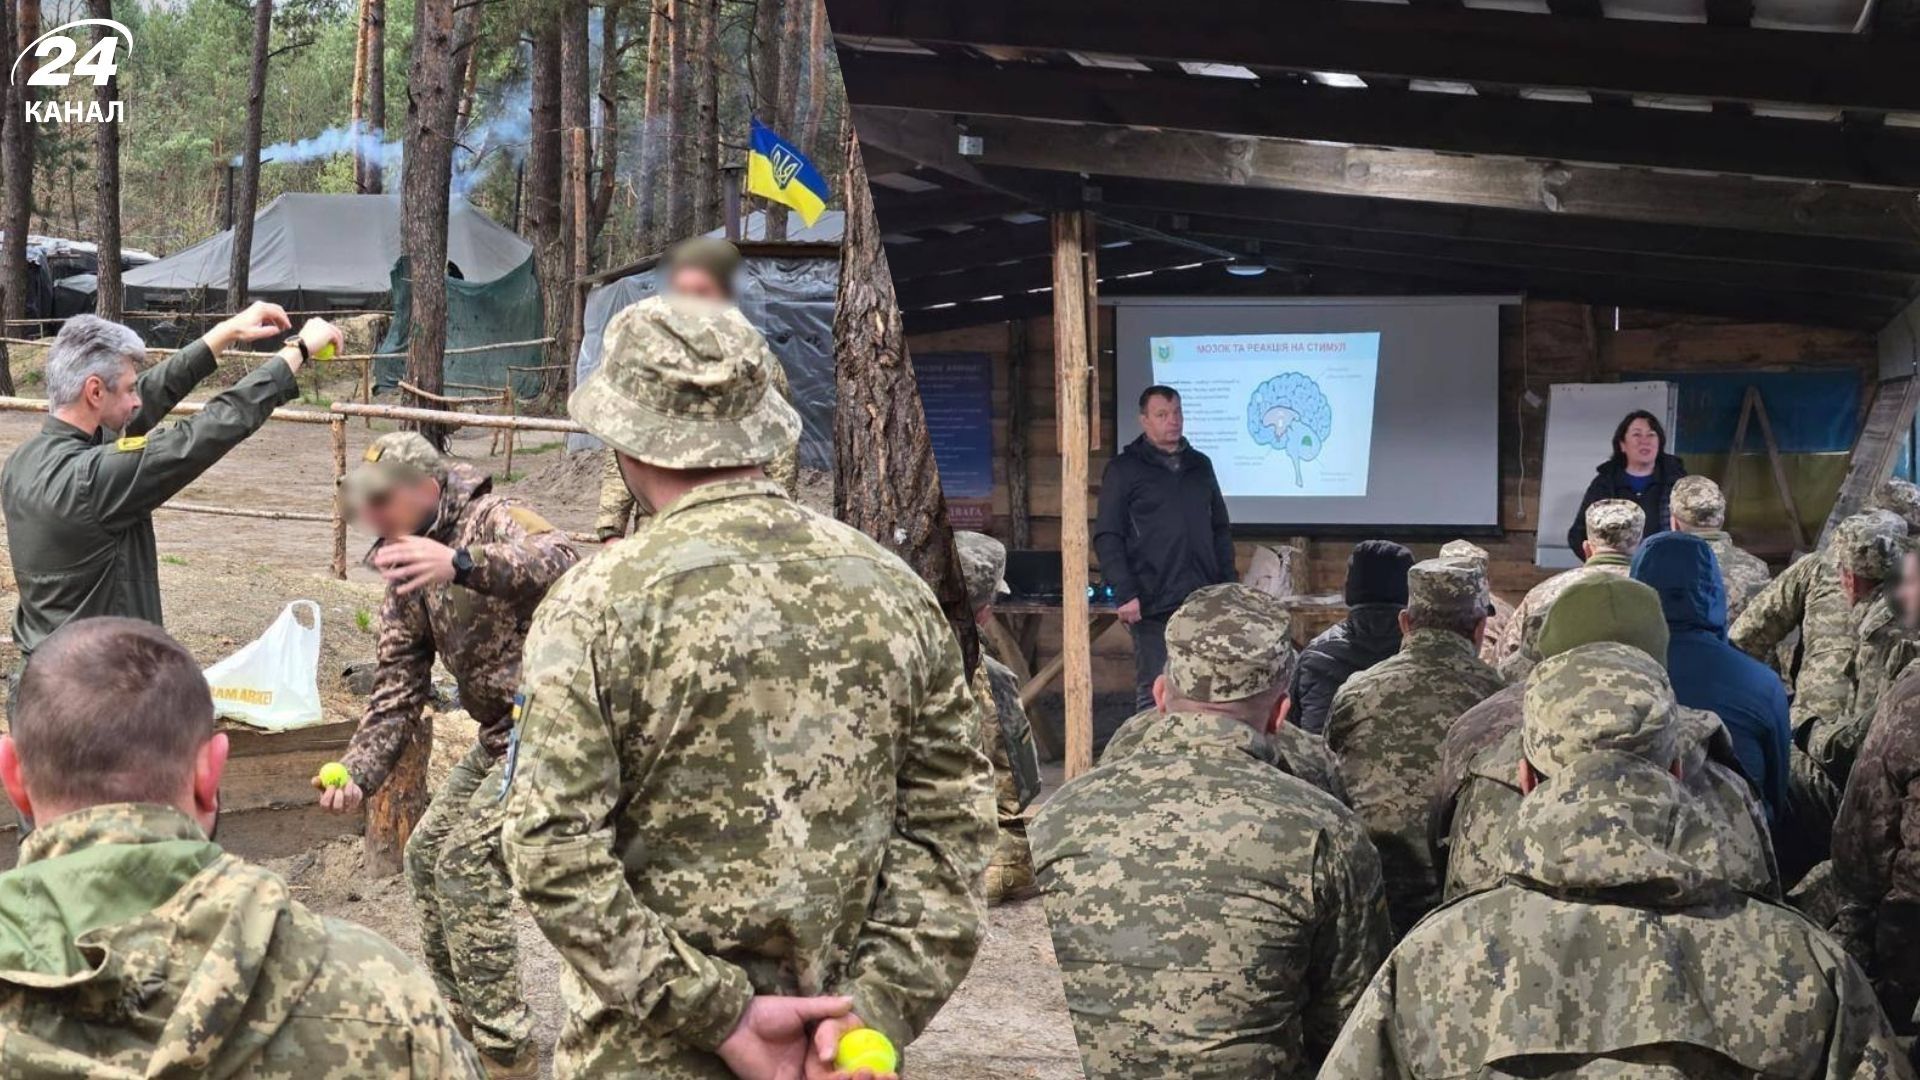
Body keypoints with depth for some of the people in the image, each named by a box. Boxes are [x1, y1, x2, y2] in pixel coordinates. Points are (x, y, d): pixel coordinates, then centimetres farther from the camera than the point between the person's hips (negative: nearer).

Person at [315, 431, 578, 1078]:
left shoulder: (492, 521, -16)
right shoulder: (407, 581, 10)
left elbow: (563, 565, -37)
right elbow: (395, 693, 7)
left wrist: (461, 563, -51)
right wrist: (357, 774, -8)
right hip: (502, 734, 10)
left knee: (467, 863, -14)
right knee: (427, 853, 14)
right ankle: (461, 1020, 26)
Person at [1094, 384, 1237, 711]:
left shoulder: (1200, 465, 16)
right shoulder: (1124, 469, 0)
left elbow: (1220, 530, 21)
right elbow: (1107, 537, -5)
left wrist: (1228, 586, 13)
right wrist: (1124, 593, -15)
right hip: (1153, 606, -5)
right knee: (1154, 693, -4)